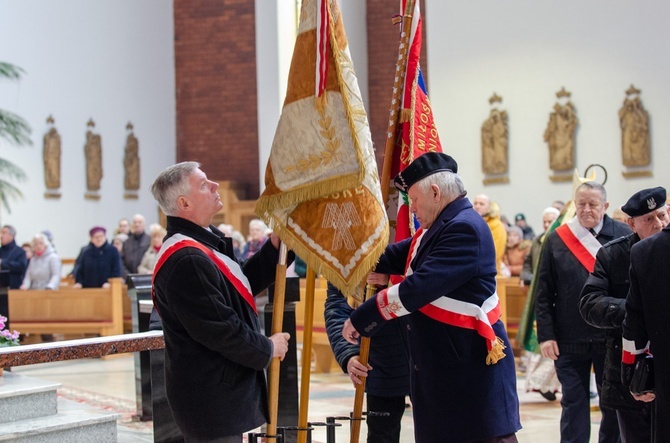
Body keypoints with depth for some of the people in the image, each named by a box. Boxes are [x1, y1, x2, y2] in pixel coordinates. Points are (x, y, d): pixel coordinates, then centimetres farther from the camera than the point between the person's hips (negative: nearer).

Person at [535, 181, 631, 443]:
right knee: (573, 403, 7)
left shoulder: (623, 235, 0)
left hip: (613, 339, 0)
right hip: (570, 339, 0)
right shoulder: (557, 240, 2)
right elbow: (543, 293, 2)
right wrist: (545, 335, -4)